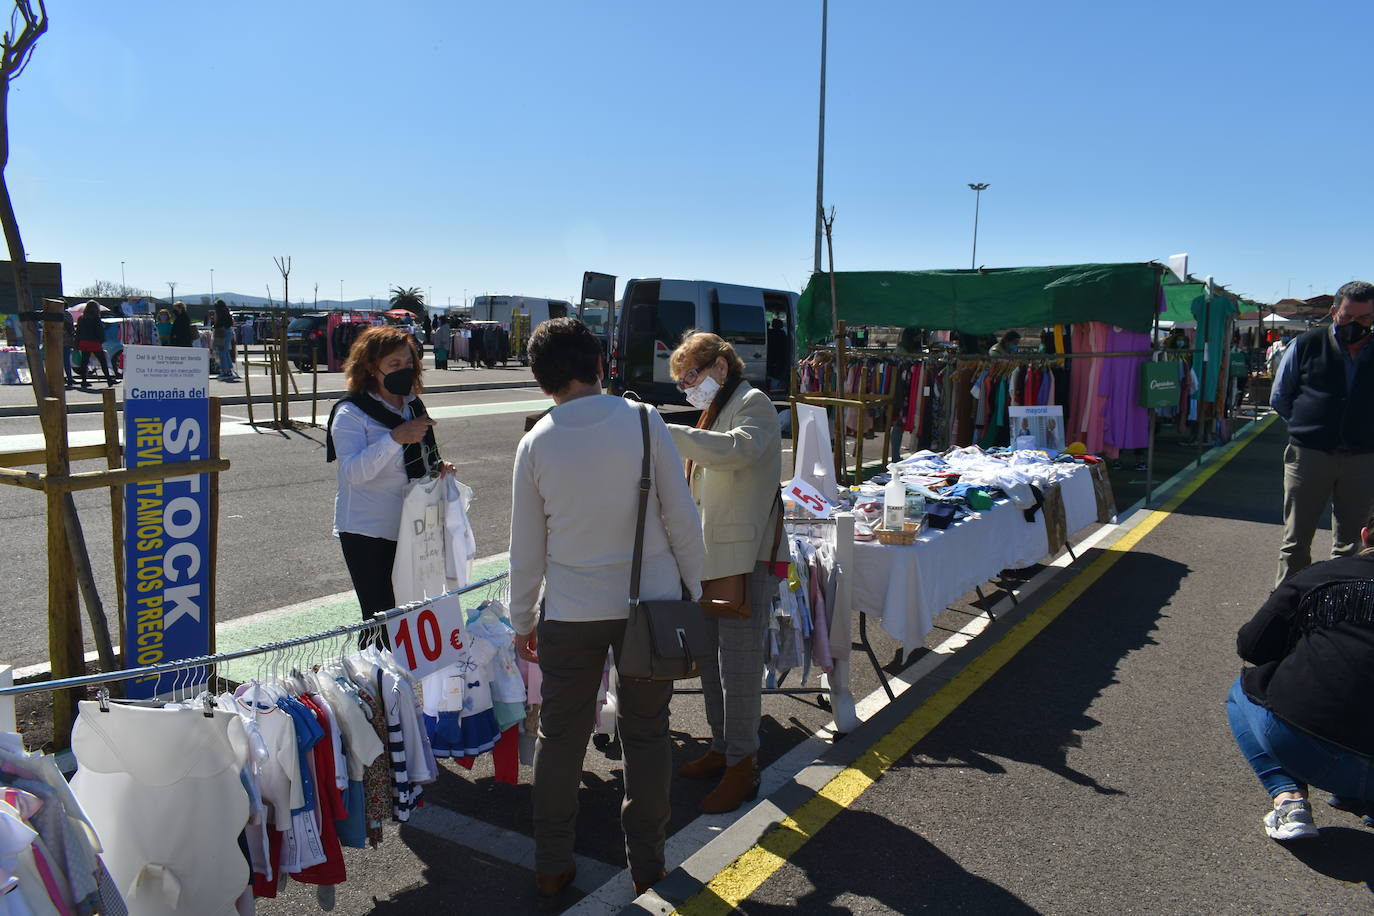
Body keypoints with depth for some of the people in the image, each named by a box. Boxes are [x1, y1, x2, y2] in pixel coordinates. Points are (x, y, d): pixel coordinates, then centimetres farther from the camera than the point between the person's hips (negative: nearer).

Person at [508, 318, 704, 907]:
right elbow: (681, 517, -6)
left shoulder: (536, 444, -5)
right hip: (652, 602, 0)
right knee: (646, 732, 14)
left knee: (560, 737, 14)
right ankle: (646, 863, 26)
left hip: (571, 614, 1)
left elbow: (526, 548, 0)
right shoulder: (643, 421, -9)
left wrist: (521, 621, 13)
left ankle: (551, 870, 26)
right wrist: (693, 588, 7)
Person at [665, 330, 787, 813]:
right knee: (710, 660, 16)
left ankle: (742, 765, 9)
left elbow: (738, 448, -31)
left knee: (738, 666, -4)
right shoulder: (716, 411, 21)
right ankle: (723, 747, 30)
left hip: (745, 559, -10)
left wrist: (667, 434, -31)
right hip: (710, 557, 10)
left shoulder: (753, 404, -9)